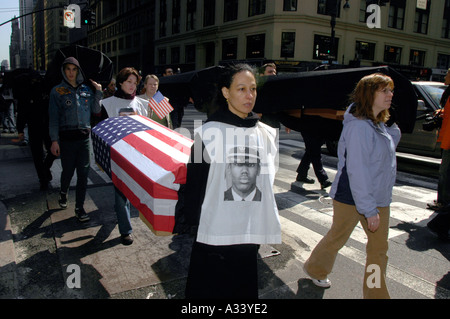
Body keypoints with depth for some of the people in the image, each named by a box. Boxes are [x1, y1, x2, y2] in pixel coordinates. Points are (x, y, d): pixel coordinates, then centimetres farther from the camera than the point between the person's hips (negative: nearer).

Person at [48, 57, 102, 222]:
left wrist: (98, 92, 1)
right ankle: (63, 193, 41)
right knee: (68, 170, 8)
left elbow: (96, 110, 12)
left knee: (83, 172, -1)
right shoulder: (57, 91, 1)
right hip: (67, 137, -2)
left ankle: (79, 207, 9)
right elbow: (54, 117, -1)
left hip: (84, 136, 2)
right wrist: (54, 140, -7)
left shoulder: (86, 89, 9)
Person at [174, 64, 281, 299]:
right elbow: (193, 184, -6)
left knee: (244, 289, 16)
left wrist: (270, 226, 19)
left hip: (252, 232, 4)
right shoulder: (209, 132, -8)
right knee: (209, 290, 10)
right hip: (215, 231, -4)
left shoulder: (267, 134, 7)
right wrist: (186, 227, -5)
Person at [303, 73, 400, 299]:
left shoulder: (379, 125, 6)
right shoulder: (358, 126, -22)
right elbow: (357, 171, -24)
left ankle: (376, 293, 28)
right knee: (337, 238, 13)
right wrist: (369, 209, -22)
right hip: (351, 197, -8)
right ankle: (315, 269, 39)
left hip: (378, 198, 8)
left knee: (379, 248, 12)